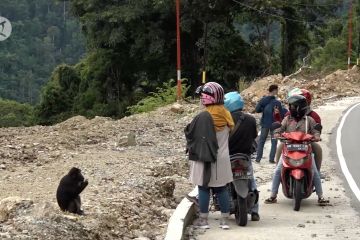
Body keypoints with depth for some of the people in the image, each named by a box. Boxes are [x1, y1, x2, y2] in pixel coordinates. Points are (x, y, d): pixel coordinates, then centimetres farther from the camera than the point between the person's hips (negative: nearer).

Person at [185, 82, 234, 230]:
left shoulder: (203, 117, -17)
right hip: (222, 159, 5)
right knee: (222, 189, 10)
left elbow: (190, 133, -8)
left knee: (204, 189, 4)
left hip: (205, 159, -5)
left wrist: (190, 147, 11)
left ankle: (203, 220, 9)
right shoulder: (227, 115, 0)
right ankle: (224, 220, 13)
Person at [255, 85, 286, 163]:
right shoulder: (277, 102, -17)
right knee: (274, 142, 8)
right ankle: (271, 159, 2)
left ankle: (258, 158, 9)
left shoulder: (263, 100, -6)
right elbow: (281, 114, -14)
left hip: (265, 123, 3)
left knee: (261, 141, 12)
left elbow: (257, 110, -4)